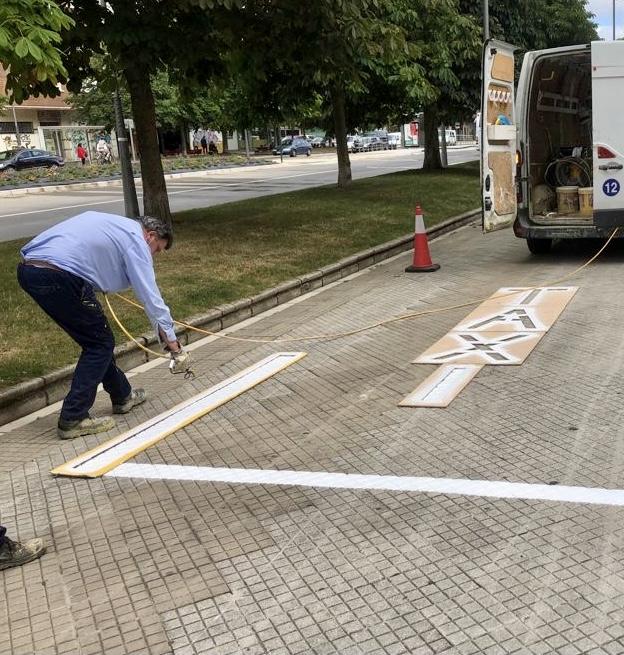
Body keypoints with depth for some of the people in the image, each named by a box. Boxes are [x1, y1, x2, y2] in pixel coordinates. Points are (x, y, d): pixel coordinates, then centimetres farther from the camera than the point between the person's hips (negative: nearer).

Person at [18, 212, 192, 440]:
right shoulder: (136, 239, 2)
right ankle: (72, 419, 5)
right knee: (100, 344, 5)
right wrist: (173, 343, 1)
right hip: (57, 276, -9)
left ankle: (122, 396, 33)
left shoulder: (115, 224, 27)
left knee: (96, 340, 20)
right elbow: (151, 297, -2)